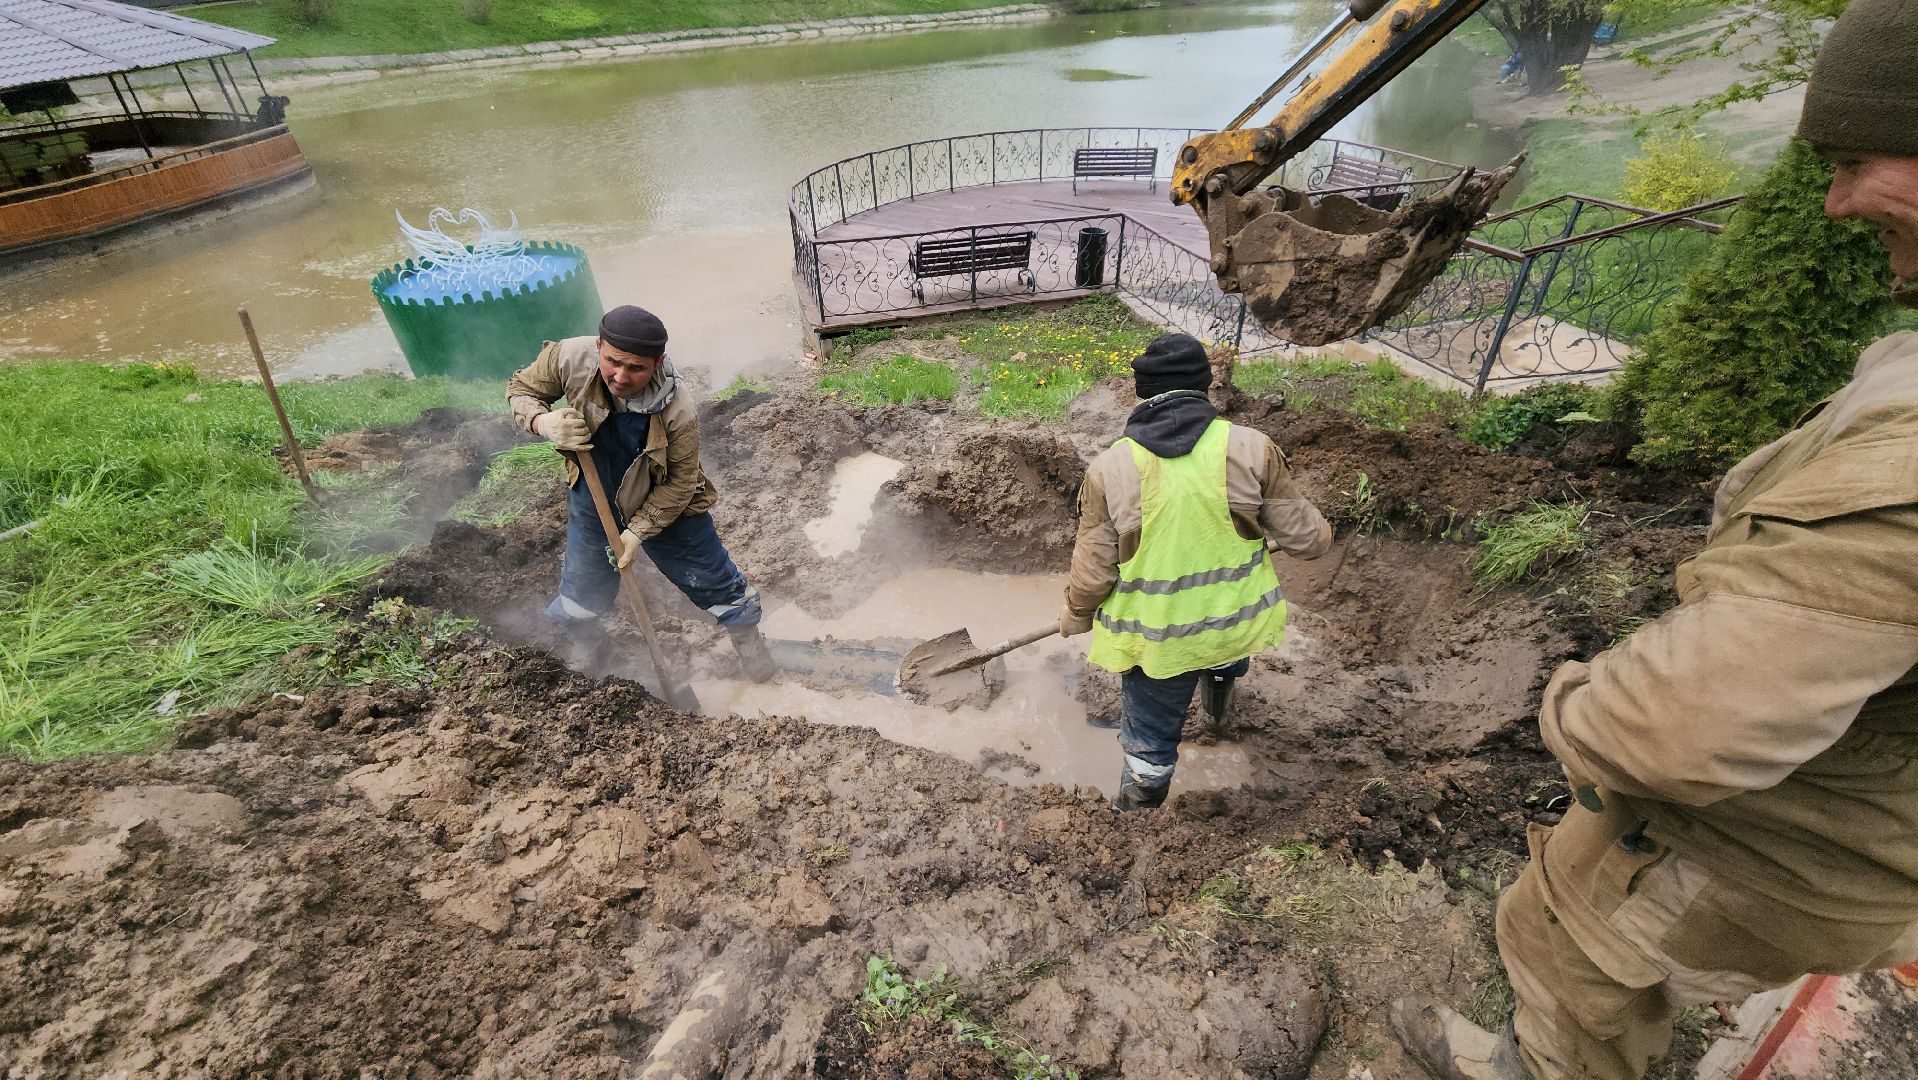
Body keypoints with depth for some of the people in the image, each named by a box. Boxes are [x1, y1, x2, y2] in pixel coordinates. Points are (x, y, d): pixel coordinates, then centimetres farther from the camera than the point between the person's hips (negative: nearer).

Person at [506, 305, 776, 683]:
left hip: (665, 506, -2)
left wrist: (638, 531, -21)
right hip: (593, 503, 2)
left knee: (714, 580, 11)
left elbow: (680, 482, -20)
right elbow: (521, 388, -9)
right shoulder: (570, 357, -28)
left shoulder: (678, 412, -34)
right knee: (585, 597, 17)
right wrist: (544, 422, -31)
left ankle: (746, 636, 43)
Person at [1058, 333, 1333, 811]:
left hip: (1153, 636, -2)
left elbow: (1093, 570, -13)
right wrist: (1320, 534, 18)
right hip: (1237, 619, 2)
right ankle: (1218, 700, 69)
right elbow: (1305, 536, -6)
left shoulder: (1109, 469, -17)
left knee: (1150, 737, 21)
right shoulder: (1250, 448, -14)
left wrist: (1076, 615, 8)